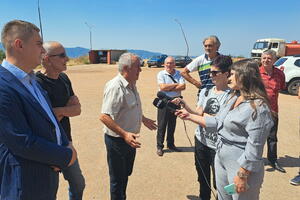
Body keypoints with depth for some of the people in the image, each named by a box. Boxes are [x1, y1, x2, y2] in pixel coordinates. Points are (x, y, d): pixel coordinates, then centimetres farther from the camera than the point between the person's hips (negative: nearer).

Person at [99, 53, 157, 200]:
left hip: (129, 138, 9)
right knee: (117, 179, 11)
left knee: (126, 174, 25)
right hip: (117, 140, -9)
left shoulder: (131, 85, 4)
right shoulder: (115, 87, -25)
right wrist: (124, 134, -36)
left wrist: (143, 119, 24)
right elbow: (104, 117, -31)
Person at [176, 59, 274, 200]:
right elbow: (216, 122, 9)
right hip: (221, 161, 8)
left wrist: (242, 175, -19)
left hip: (241, 166, -8)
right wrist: (189, 116, 8)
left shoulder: (257, 107, -21)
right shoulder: (234, 98, 6)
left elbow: (254, 147, -22)